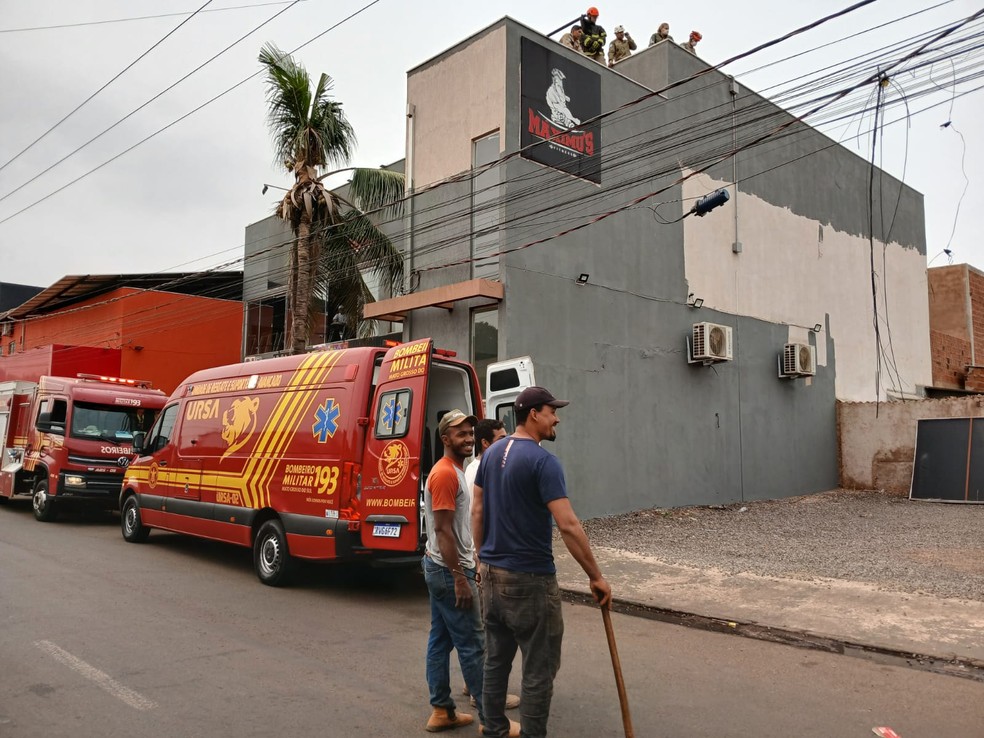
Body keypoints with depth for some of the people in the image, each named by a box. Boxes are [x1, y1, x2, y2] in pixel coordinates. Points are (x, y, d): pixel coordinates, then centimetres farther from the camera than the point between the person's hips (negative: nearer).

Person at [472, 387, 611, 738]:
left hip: (492, 574, 8)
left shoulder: (491, 453, 6)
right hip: (529, 579, -8)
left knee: (496, 659, 17)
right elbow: (568, 526, -22)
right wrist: (596, 576, -15)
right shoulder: (543, 461, -17)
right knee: (539, 669, 4)